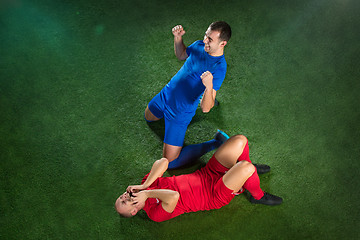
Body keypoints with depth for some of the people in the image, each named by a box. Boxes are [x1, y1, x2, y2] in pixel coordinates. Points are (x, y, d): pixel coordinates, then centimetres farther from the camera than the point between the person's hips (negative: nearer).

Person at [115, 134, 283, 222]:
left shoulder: (145, 185, 2)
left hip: (208, 174, 7)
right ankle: (257, 196, 1)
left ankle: (248, 173, 23)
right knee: (246, 167, -33)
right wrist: (147, 194, -28)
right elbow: (173, 196, -42)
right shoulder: (155, 214, -19)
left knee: (240, 140, -7)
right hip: (215, 196, -7)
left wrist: (145, 186, -19)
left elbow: (162, 162, -11)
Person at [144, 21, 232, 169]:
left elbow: (205, 108, -33)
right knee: (148, 117, 39)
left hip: (179, 114, -7)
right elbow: (181, 55, 16)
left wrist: (209, 86, -52)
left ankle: (216, 143, 5)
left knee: (170, 163, -8)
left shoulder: (219, 68, -29)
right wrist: (178, 37, -3)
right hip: (165, 95, 8)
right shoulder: (199, 45, -8)